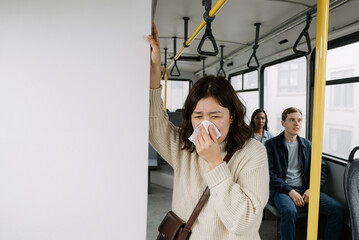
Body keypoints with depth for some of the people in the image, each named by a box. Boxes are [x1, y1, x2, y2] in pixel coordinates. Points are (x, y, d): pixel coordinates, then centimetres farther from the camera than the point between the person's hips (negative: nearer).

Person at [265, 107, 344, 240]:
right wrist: (290, 191, -15)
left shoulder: (307, 145, 15)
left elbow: (322, 169, 13)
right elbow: (269, 173, -6)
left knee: (338, 209, -18)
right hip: (282, 190, -4)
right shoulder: (271, 144, 1)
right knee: (290, 212, -35)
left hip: (305, 189, 4)